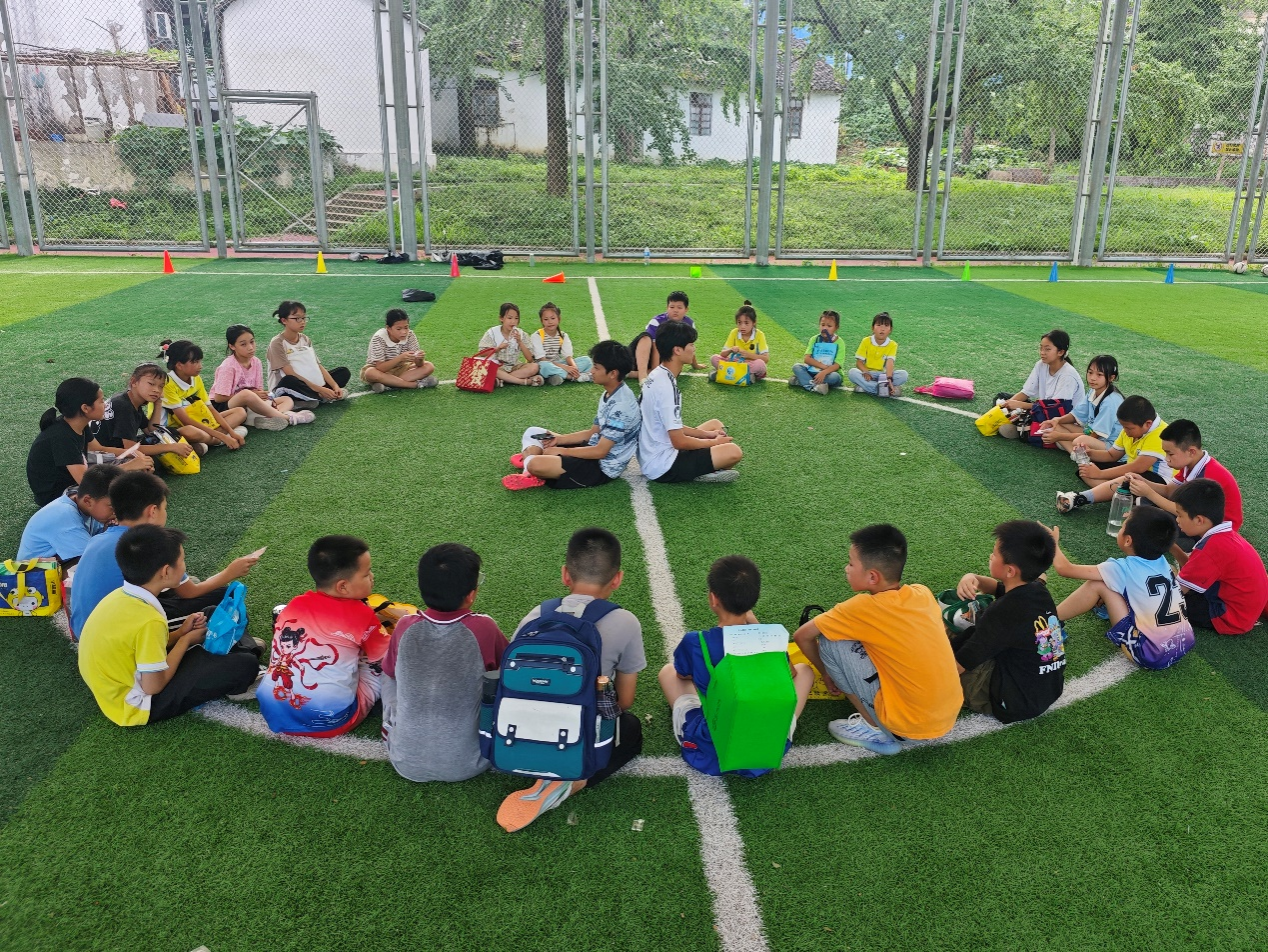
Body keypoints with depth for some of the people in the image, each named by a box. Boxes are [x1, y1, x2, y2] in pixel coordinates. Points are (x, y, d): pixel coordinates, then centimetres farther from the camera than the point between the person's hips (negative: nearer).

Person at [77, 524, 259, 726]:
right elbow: (153, 687, -23)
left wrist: (181, 632, -2)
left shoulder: (121, 596, -7)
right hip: (136, 705, -9)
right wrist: (185, 640, -11)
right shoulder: (148, 621, -32)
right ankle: (235, 681, 18)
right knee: (246, 664, -12)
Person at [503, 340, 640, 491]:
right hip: (595, 450, 11)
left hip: (603, 467, -11)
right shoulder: (610, 394, 6)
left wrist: (561, 451, -13)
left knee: (535, 464, -30)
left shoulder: (621, 406, -25)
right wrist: (559, 439, 3)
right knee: (533, 433, 13)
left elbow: (600, 451, -24)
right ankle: (530, 473, -8)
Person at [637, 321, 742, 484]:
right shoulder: (666, 386, -23)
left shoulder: (657, 375, 6)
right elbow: (679, 442, -22)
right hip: (664, 467, -10)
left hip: (653, 458, 10)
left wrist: (706, 434, 10)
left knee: (715, 424, 21)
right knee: (733, 452, -18)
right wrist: (713, 442, -5)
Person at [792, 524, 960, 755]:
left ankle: (877, 731, 2)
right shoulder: (923, 593, 1)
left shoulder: (864, 608, -15)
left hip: (910, 725, -7)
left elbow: (802, 636, -5)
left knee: (830, 642, -6)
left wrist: (827, 674, 12)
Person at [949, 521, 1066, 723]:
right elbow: (998, 588, 19)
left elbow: (956, 666, -23)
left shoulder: (1003, 613, -28)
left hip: (1017, 703, -8)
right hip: (1049, 689, 8)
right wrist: (974, 579, -3)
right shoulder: (1038, 591, -4)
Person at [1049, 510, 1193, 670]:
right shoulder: (1163, 563, 5)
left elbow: (1065, 569, -9)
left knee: (1097, 585, -2)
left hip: (1152, 656, -7)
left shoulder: (1123, 569, -12)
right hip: (1185, 644, 7)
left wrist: (1053, 542, 10)